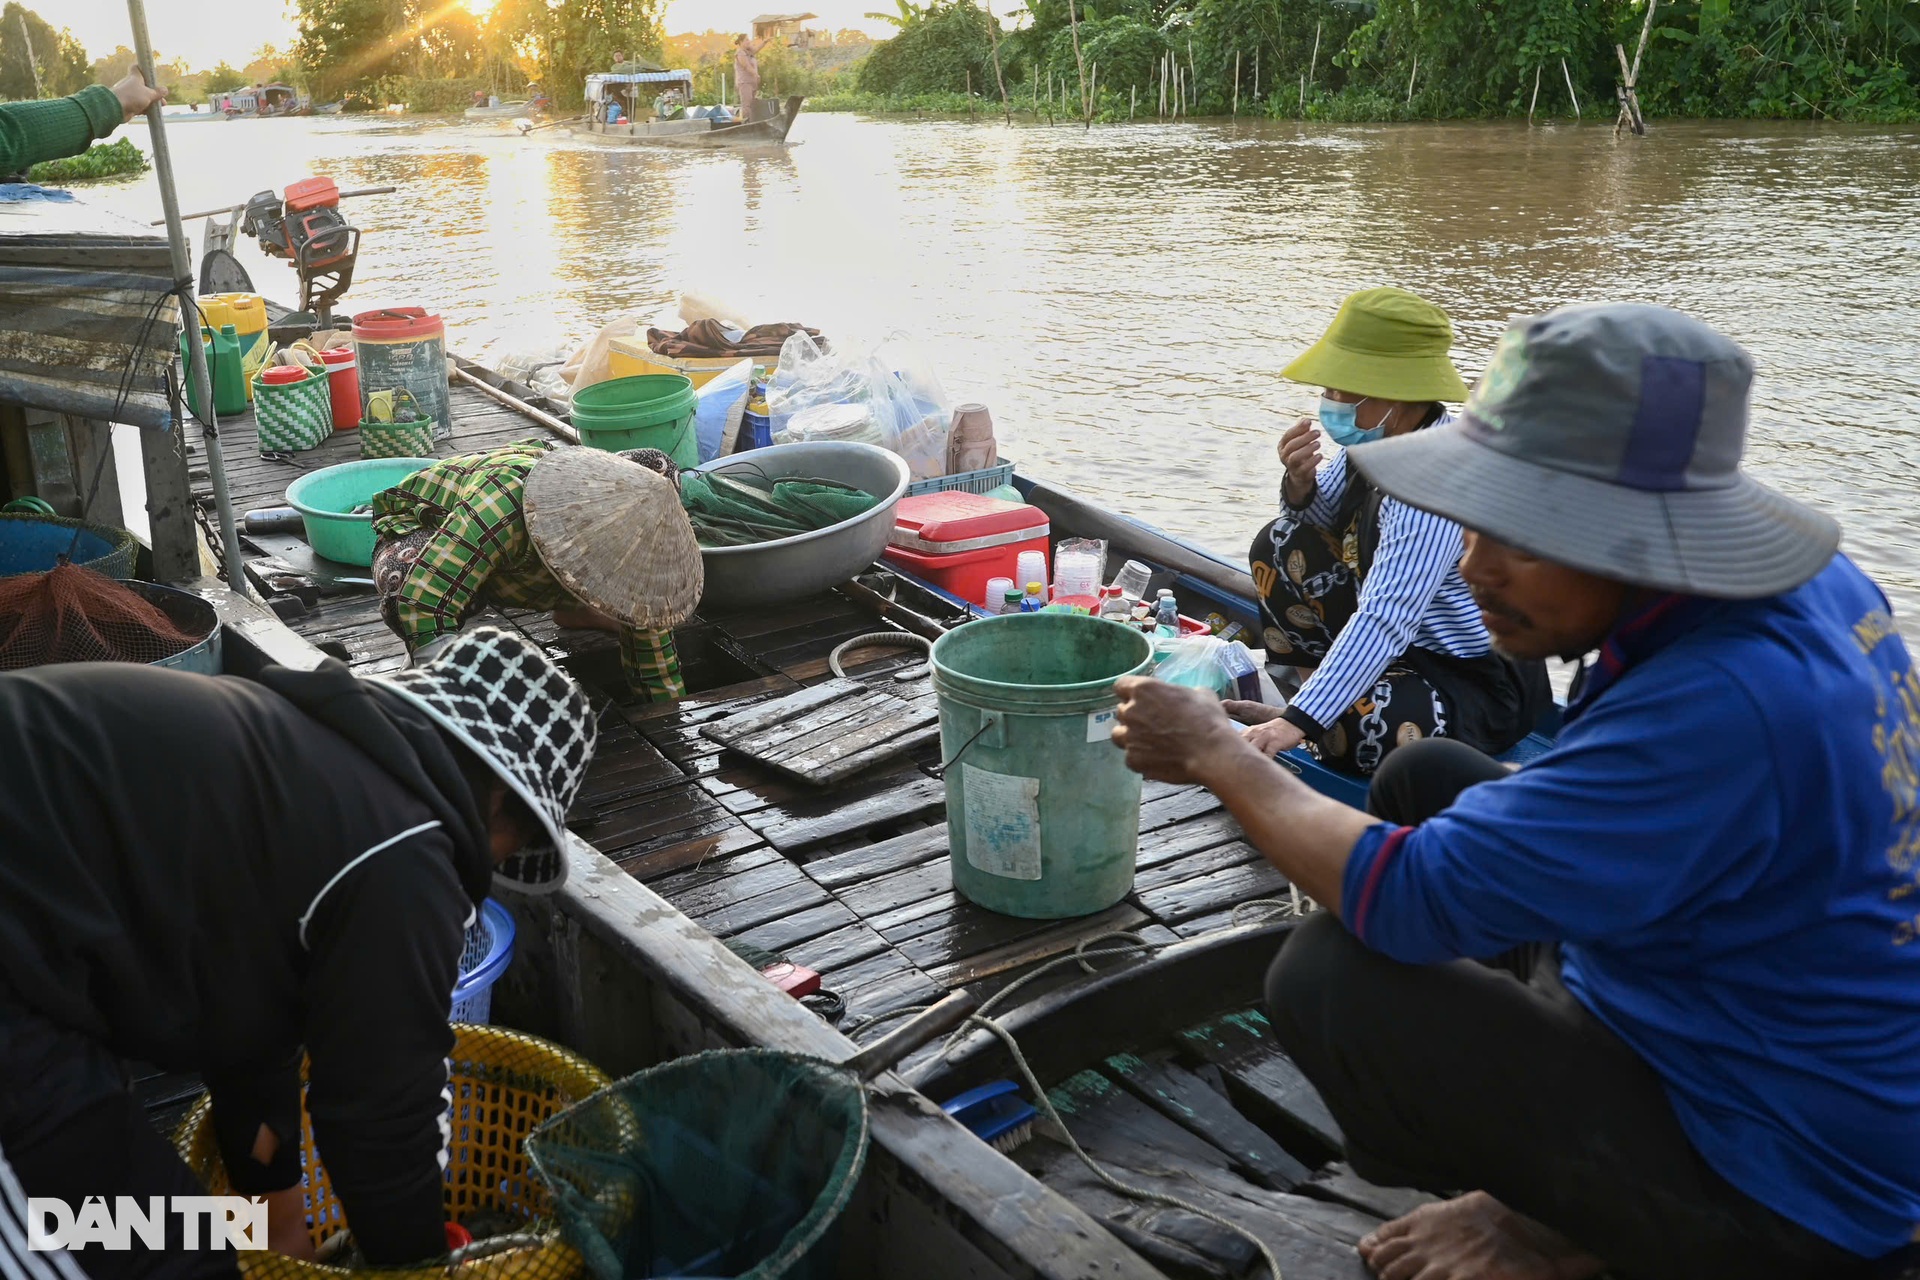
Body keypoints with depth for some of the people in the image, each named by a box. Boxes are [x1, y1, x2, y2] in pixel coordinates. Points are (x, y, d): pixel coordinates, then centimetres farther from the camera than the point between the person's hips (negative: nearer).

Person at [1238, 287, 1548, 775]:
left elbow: (1385, 621, -36)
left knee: (1345, 731, -36)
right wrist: (1300, 486, -15)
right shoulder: (1376, 435, -7)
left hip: (1481, 681, -9)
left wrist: (1301, 721, -40)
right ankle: (1320, 693, 8)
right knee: (1282, 546, 7)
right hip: (1403, 641, 9)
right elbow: (1326, 520, 10)